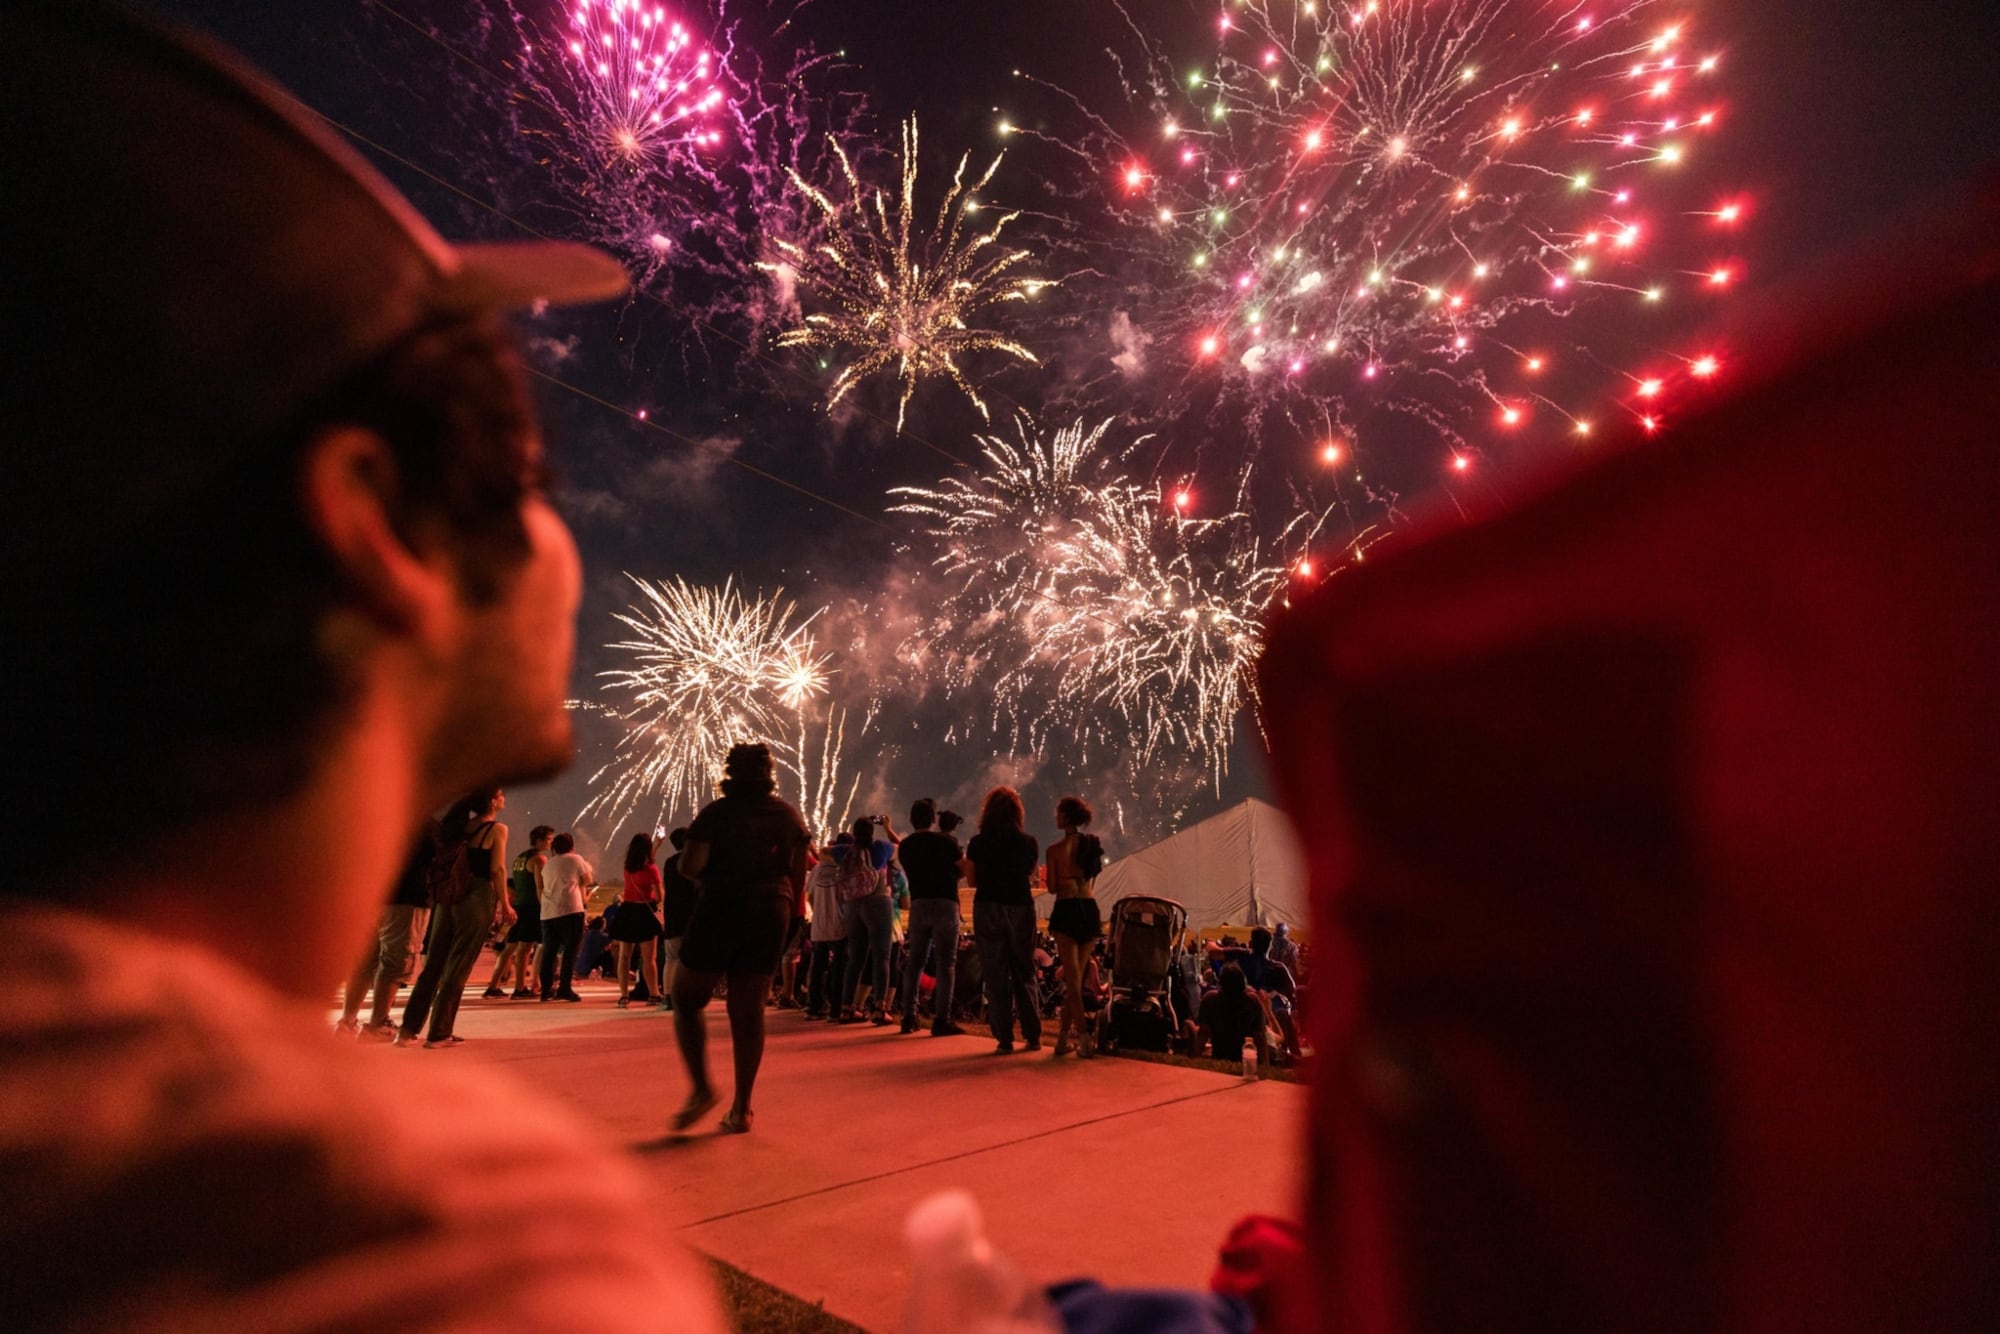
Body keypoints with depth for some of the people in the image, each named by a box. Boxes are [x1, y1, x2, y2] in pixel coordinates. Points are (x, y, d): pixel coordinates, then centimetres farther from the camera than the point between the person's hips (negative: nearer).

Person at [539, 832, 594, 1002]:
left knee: (548, 951, 9)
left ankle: (546, 989, 9)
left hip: (548, 913, 5)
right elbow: (588, 881, 8)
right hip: (570, 910, -5)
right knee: (571, 950, -1)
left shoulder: (548, 864, 20)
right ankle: (565, 988, -5)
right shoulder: (575, 859, 4)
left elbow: (544, 887, 20)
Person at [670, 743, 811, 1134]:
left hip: (721, 910, -4)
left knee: (688, 1000, 13)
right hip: (770, 913, 4)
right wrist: (784, 907, 18)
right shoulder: (788, 815, 6)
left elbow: (690, 867, -12)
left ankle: (701, 1088, 2)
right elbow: (798, 875, 7)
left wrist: (713, 874, 8)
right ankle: (741, 1109, 12)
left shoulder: (717, 812, -5)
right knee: (748, 1011, 9)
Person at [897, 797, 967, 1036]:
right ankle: (941, 1019, -2)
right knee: (945, 964, -1)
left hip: (918, 905, 5)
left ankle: (909, 1017, 16)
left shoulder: (904, 846, 7)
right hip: (944, 904, -4)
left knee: (914, 962, 12)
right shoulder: (945, 841, -6)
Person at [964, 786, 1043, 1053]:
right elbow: (1030, 875, 9)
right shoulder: (1028, 842, -2)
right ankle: (1033, 1036, 16)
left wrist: (963, 865, 18)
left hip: (988, 908, -1)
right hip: (1020, 908, 1)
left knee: (996, 975, 5)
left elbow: (973, 881, 1)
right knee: (1024, 973, 14)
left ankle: (1004, 1039, 6)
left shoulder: (978, 843, -5)